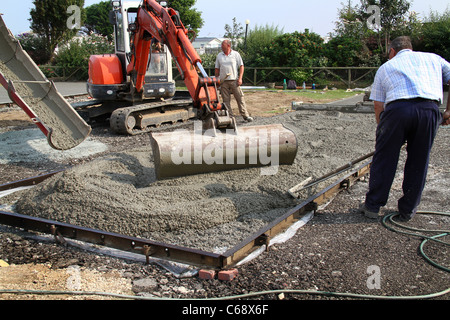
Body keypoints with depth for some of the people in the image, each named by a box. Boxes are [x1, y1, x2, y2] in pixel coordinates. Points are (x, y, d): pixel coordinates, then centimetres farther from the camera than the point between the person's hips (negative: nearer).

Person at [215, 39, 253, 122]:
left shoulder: (236, 54, 4)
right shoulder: (219, 56, 12)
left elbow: (241, 66, 2)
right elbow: (217, 69, 15)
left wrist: (240, 78, -8)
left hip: (234, 80, -2)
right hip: (223, 81, 3)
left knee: (240, 97, -4)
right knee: (226, 100, 1)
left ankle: (245, 115, 0)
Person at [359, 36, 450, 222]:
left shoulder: (385, 67, 26)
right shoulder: (433, 58, 29)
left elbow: (379, 106, 18)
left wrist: (383, 132, 25)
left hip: (397, 108, -1)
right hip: (430, 109, 1)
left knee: (384, 159, 12)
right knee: (418, 162, 14)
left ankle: (373, 206, 19)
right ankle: (407, 210, 23)